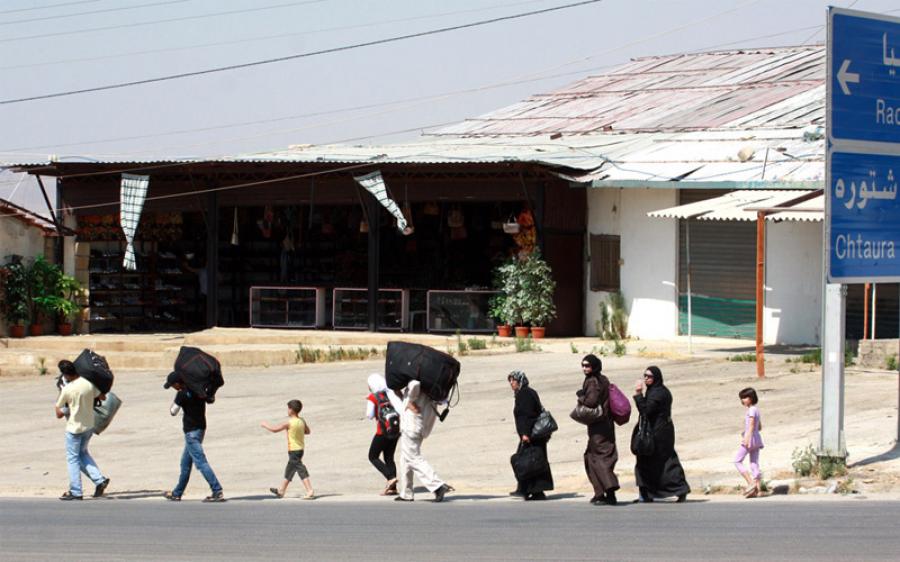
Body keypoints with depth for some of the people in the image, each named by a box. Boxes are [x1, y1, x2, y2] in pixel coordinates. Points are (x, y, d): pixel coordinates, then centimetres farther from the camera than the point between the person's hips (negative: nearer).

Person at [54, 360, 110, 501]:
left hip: (74, 428, -6)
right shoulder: (88, 383, -9)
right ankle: (99, 479, 10)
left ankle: (76, 492, 8)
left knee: (73, 458, 7)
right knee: (83, 453, 24)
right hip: (89, 426, 6)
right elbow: (102, 397, 7)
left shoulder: (66, 390, -21)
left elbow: (59, 413, -12)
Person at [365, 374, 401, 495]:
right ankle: (392, 488, 9)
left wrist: (368, 404, 2)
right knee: (389, 458, 15)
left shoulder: (372, 397, -9)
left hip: (383, 432, -6)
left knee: (373, 457, 9)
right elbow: (401, 409, -8)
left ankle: (390, 477, -10)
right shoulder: (391, 393, 4)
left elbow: (370, 415, -11)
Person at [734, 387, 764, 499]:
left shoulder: (751, 410, -10)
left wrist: (747, 438, -27)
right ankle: (757, 489, 1)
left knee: (737, 461, -3)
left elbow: (751, 425, -20)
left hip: (750, 439, -9)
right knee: (754, 464, 6)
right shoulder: (756, 410, 18)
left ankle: (751, 483, -12)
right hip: (757, 438, 9)